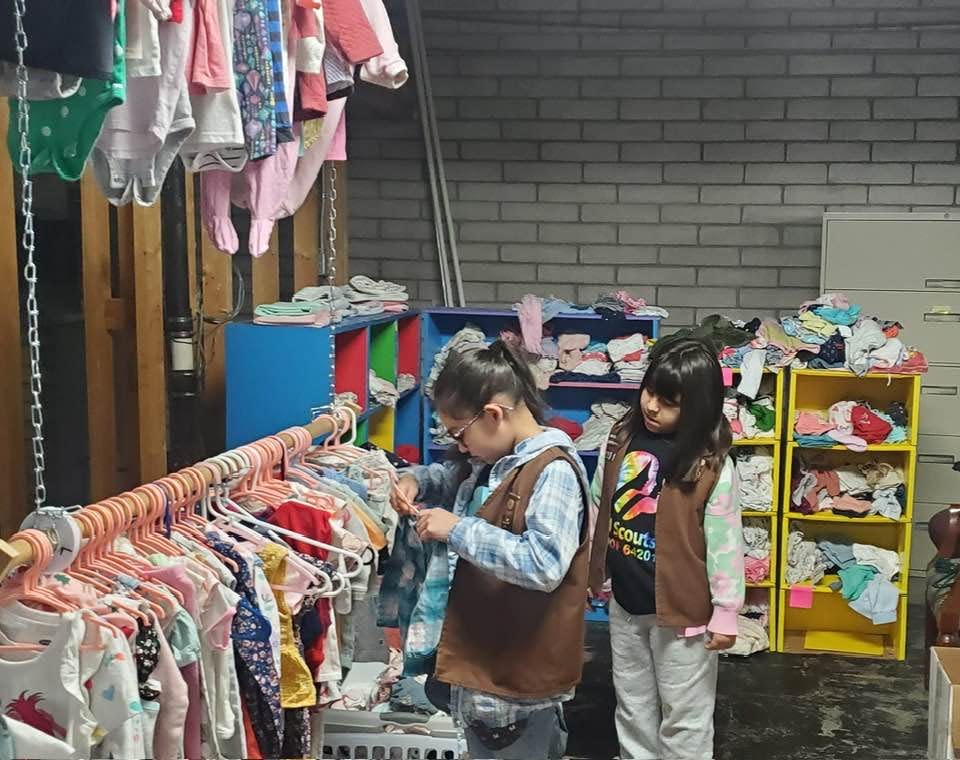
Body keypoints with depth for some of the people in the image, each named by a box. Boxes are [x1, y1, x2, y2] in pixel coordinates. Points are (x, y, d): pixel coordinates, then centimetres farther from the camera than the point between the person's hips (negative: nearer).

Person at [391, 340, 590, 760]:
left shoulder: (553, 472, -21)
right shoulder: (493, 460, 7)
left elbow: (545, 564, -33)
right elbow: (456, 477, 29)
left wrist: (458, 530, -27)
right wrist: (417, 479, 7)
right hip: (482, 660, 9)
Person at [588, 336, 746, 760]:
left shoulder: (711, 463, -17)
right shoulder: (620, 440, -3)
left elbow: (724, 542, -14)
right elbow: (596, 509, 9)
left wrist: (726, 612, -12)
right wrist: (587, 570, 14)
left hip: (681, 608, -5)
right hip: (625, 604, 5)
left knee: (683, 717, 11)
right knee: (633, 708, 22)